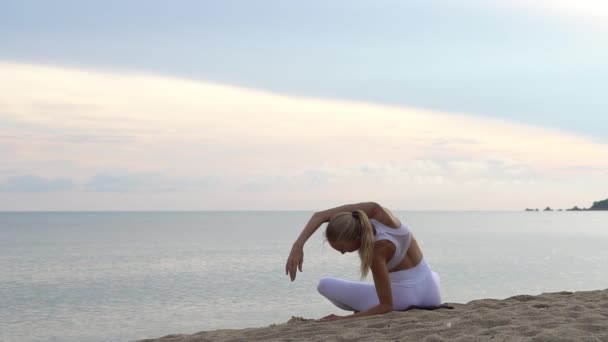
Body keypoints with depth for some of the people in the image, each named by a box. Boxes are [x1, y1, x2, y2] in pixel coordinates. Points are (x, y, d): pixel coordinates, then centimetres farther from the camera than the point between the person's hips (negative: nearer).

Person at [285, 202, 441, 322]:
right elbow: (320, 216, -13)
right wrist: (298, 245, -21)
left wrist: (344, 318, -24)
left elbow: (386, 306, -23)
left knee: (324, 285, 1)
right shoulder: (375, 210, -18)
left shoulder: (378, 252, -31)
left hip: (403, 299, -7)